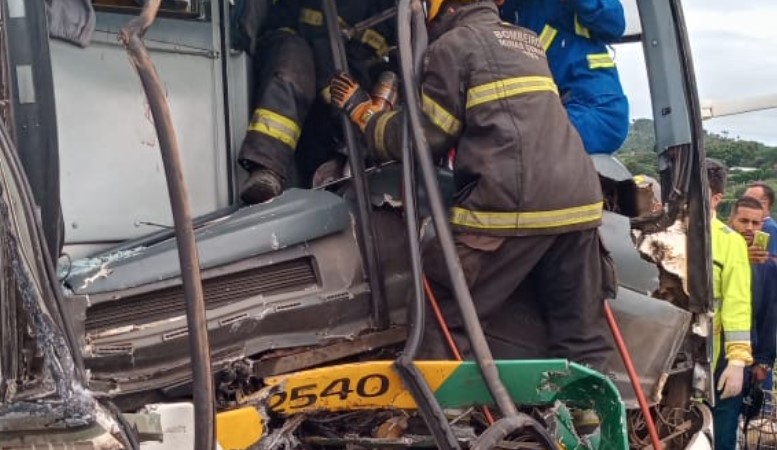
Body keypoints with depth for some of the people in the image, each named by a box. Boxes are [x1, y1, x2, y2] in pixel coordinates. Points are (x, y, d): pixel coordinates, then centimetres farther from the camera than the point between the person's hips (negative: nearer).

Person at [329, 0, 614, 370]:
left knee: (443, 320, 4)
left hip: (512, 205, -7)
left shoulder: (454, 44, 3)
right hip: (577, 200, 8)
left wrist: (361, 111, 17)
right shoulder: (526, 41, 27)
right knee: (583, 342, 8)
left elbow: (422, 137, 1)